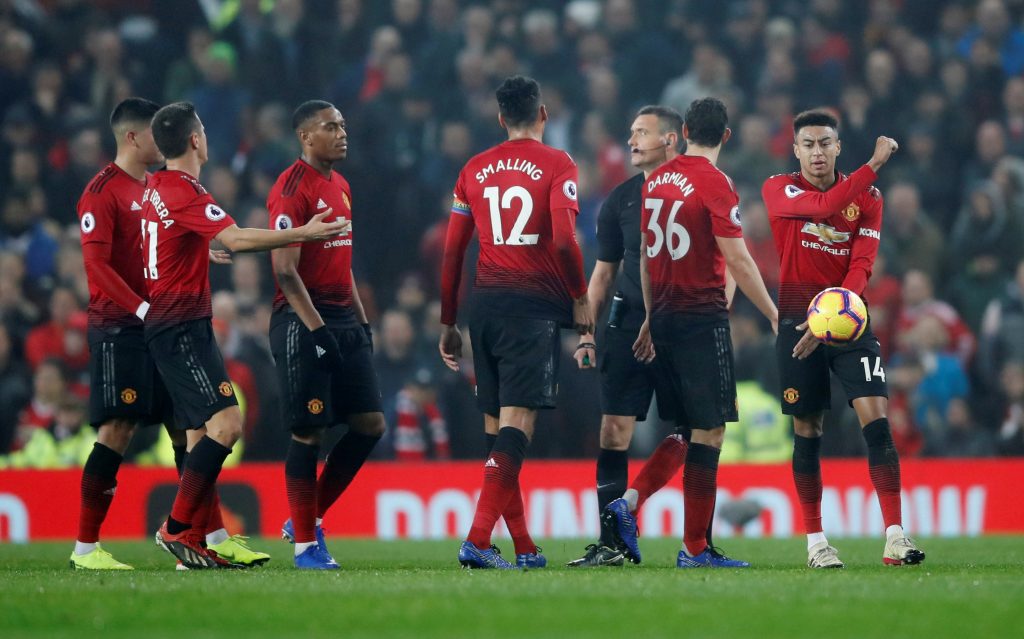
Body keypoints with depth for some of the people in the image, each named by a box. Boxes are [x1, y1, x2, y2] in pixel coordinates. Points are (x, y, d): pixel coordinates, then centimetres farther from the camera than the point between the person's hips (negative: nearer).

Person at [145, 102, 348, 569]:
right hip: (182, 326, -10)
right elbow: (235, 239, -28)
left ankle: (192, 545, 6)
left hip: (167, 323, 10)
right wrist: (303, 234, -29)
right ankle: (177, 528, -14)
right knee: (226, 423, -16)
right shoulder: (185, 193, -17)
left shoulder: (156, 189, 13)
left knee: (202, 435, 9)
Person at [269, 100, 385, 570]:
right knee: (309, 432, -6)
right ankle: (305, 544, 1)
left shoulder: (340, 187, 17)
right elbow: (285, 270, -17)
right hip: (303, 320, -9)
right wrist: (316, 329, -21)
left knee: (370, 425, 4)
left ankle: (308, 518, 16)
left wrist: (361, 320, 17)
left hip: (343, 319, 9)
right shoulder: (292, 188, -11)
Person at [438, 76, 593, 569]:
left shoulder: (474, 170, 13)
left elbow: (452, 252, 13)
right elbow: (563, 239, -14)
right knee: (517, 421, -10)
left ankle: (524, 548, 14)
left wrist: (447, 324, 20)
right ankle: (477, 540, -23)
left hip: (485, 306, 5)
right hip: (533, 306, -5)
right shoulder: (556, 165, -1)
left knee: (495, 426, 10)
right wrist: (580, 299, -1)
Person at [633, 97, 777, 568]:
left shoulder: (656, 180, 10)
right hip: (703, 317, -7)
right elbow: (737, 260, -14)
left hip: (664, 315, 7)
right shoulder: (715, 183, -10)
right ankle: (694, 548, -4)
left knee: (685, 429, 17)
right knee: (709, 428, -3)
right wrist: (774, 315, -7)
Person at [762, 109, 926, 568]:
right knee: (807, 431, 4)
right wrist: (874, 164, -22)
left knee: (875, 418, -13)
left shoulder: (867, 198, 4)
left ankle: (895, 536, -17)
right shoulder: (778, 190, 0)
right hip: (797, 320, 0)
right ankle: (815, 541, 13)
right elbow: (826, 205, -21)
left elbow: (861, 265, -7)